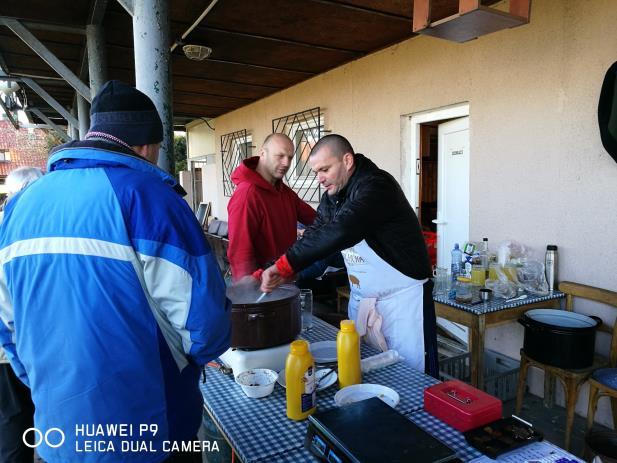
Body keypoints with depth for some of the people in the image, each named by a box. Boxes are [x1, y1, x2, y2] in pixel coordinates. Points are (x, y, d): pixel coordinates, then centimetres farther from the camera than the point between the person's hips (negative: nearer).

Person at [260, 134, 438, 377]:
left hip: (401, 297, -8)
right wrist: (273, 272, -9)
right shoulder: (333, 194, 5)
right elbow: (316, 234, 5)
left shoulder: (376, 186, -23)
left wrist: (284, 265, -38)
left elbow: (339, 232, -37)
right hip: (361, 297, 8)